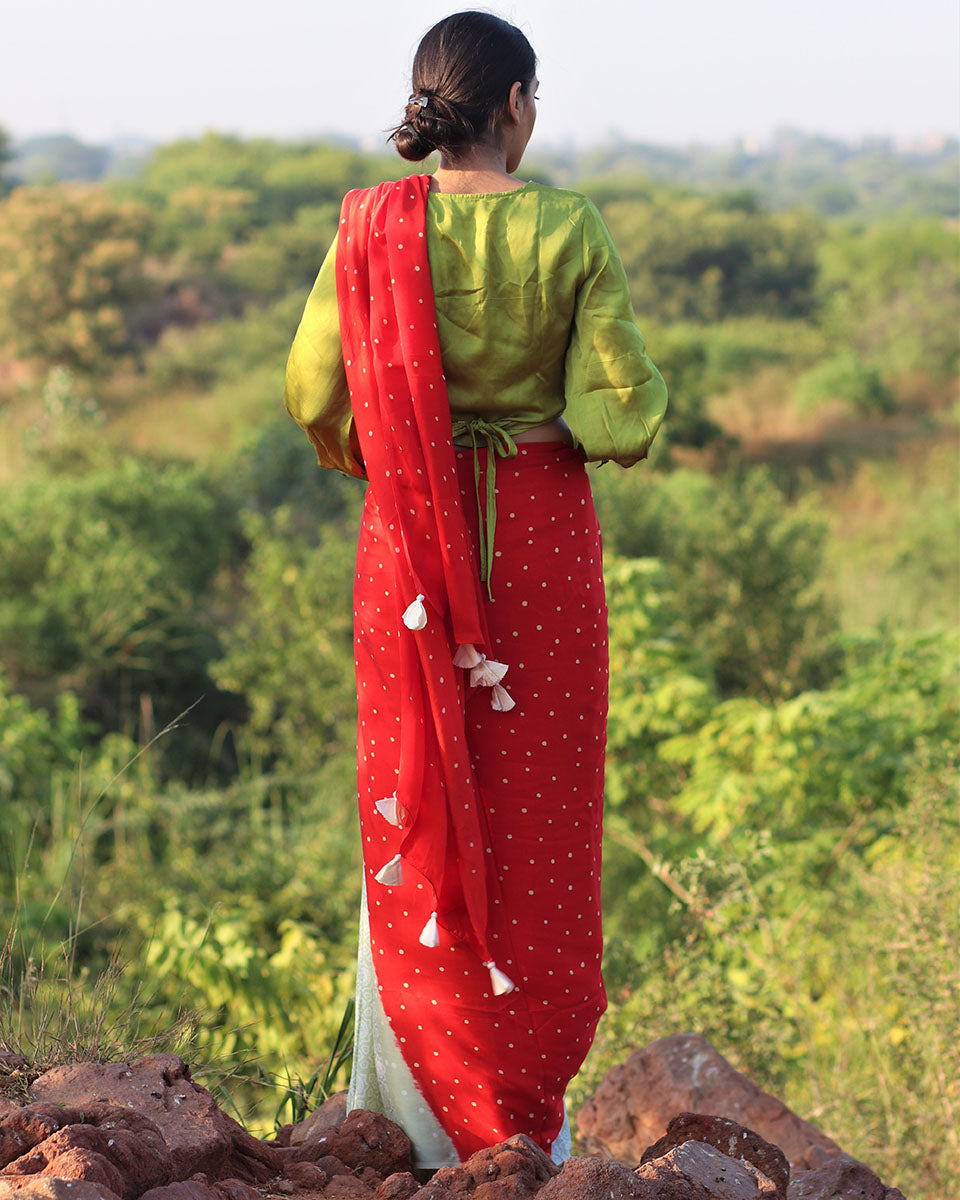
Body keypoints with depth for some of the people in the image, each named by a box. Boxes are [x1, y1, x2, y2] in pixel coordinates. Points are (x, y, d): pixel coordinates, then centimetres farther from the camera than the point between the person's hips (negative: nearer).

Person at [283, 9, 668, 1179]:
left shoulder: (375, 228, -5)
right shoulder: (571, 230, -8)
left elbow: (316, 394, -2)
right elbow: (621, 411, -10)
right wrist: (646, 396, 13)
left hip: (413, 542, 1)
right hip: (541, 533, -1)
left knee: (417, 809, 11)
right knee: (537, 811, 9)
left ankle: (422, 1103, 14)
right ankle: (526, 1109, 16)